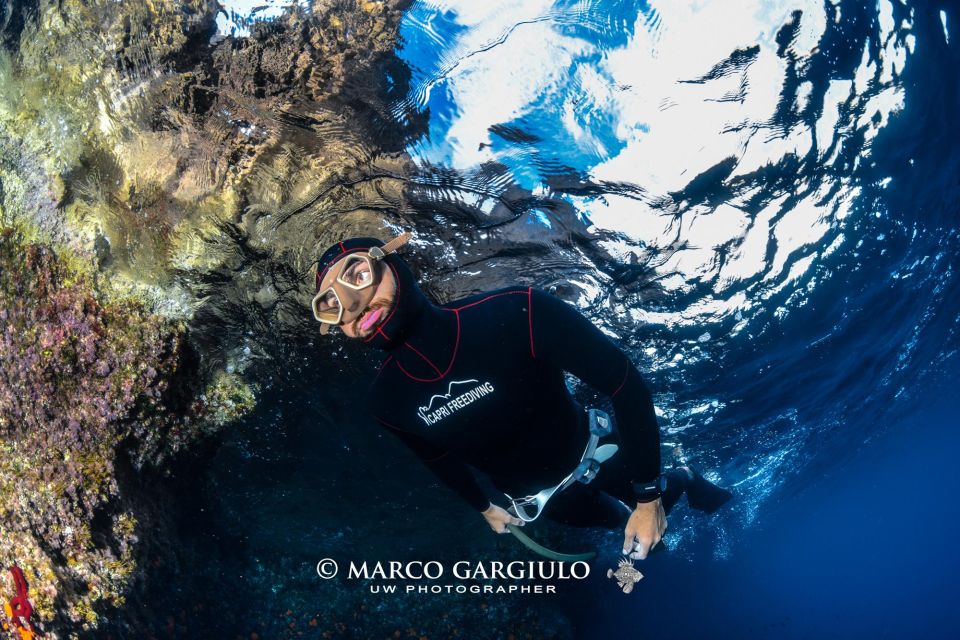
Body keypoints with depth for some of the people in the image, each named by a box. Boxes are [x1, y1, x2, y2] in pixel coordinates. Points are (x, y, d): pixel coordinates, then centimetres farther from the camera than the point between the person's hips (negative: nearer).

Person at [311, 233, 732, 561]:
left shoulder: (517, 315, -38)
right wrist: (483, 508, 16)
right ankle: (680, 481, 57)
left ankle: (684, 480, 58)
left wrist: (648, 496, -22)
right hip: (540, 501, 3)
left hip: (595, 460, -3)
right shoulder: (388, 401, -23)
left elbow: (626, 385, -27)